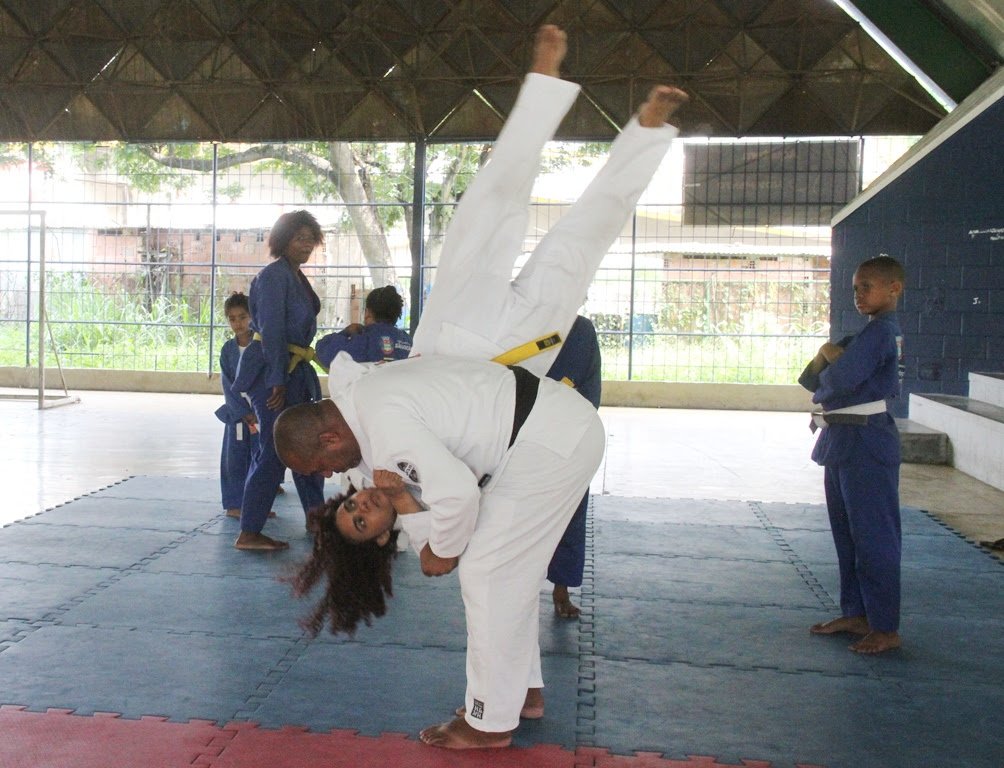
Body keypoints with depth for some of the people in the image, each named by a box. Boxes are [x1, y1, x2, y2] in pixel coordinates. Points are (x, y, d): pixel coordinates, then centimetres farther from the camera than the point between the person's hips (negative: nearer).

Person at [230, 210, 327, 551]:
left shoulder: (297, 276, 16)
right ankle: (248, 533, -4)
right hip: (271, 371, -10)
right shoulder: (274, 275, -13)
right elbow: (271, 330, -19)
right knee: (274, 451, -9)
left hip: (294, 370, 10)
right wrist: (278, 380, -21)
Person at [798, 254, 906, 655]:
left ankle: (886, 628, 5)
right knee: (847, 532, 16)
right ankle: (856, 614, 27)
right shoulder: (877, 332, 18)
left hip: (866, 444, -10)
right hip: (843, 441, 10)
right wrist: (829, 355, -8)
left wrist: (827, 358, -4)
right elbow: (811, 381, 13)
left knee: (873, 535, -4)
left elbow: (840, 379, -27)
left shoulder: (880, 331, -13)